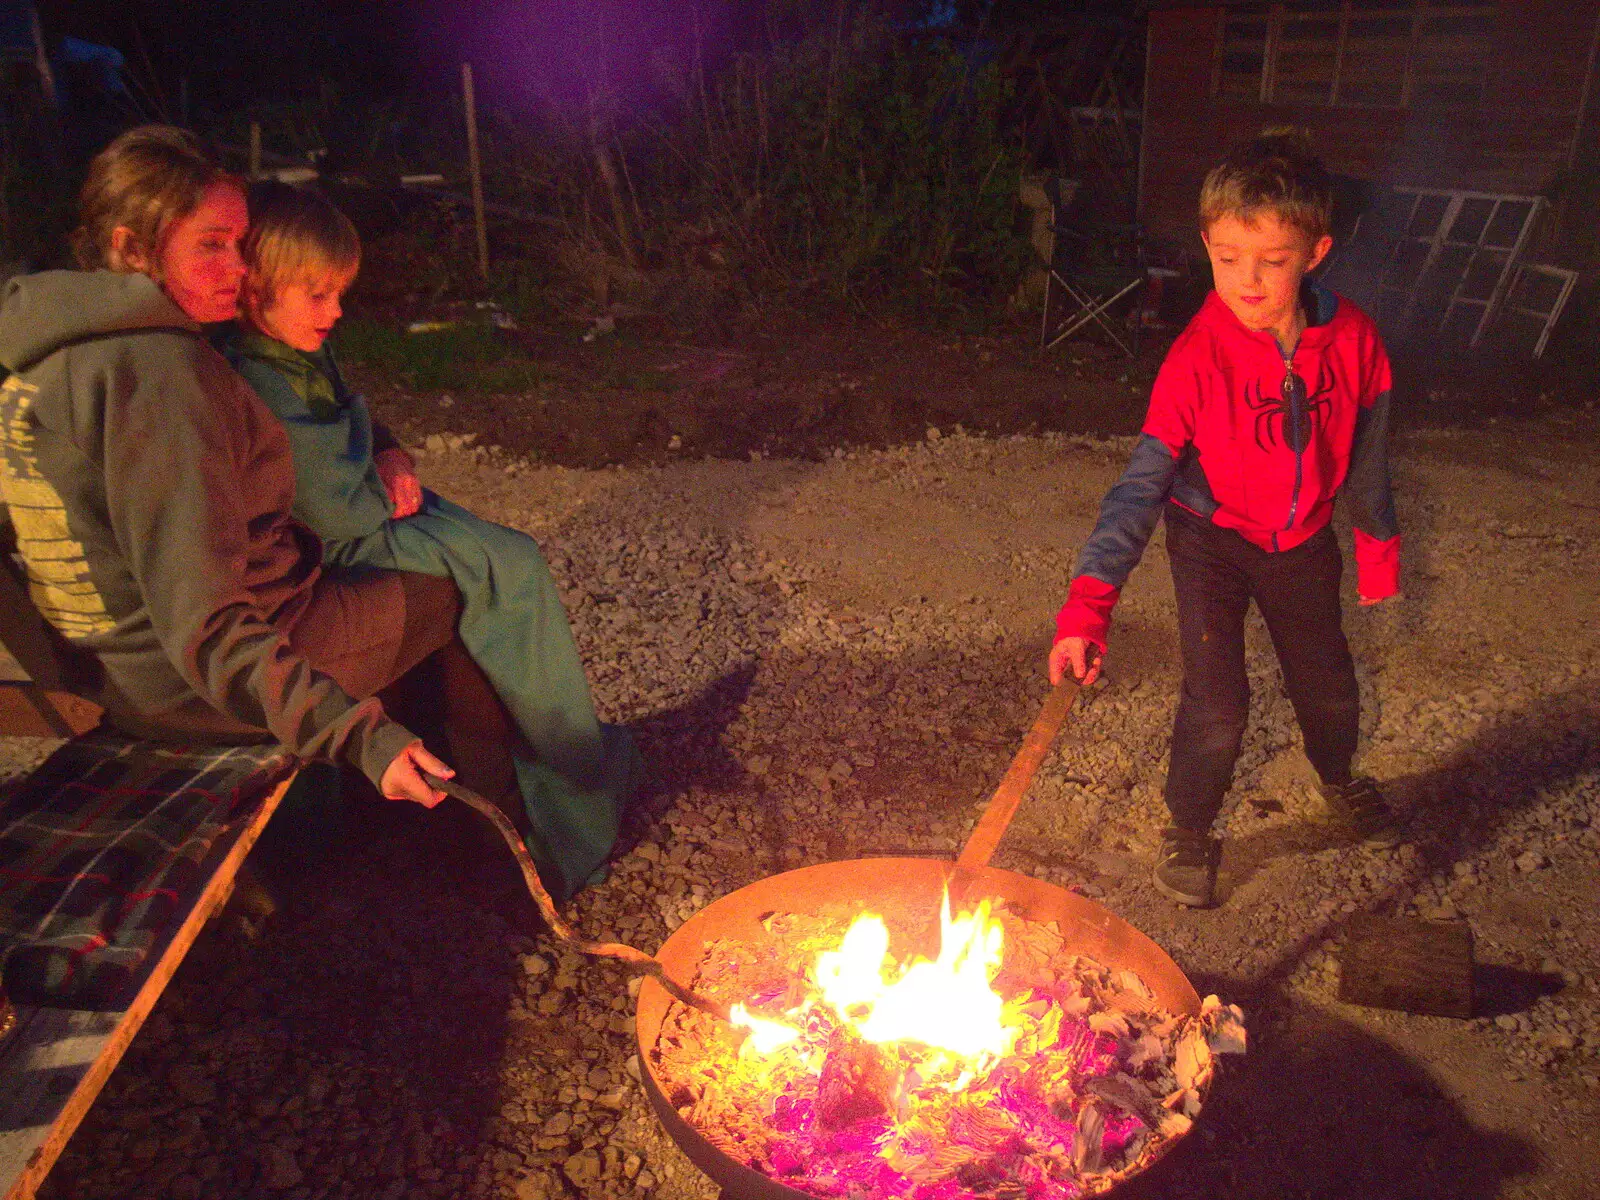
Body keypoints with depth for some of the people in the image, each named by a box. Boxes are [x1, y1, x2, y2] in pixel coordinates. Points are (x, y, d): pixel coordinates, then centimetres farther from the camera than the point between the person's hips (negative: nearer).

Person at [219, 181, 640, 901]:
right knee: (511, 568, -13)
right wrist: (391, 493, -6)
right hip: (332, 557, -10)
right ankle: (578, 781, 0)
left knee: (508, 561, 6)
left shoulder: (300, 352, 5)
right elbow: (341, 514, -26)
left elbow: (359, 425, 21)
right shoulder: (262, 390, -26)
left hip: (365, 520, 10)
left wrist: (391, 460, 0)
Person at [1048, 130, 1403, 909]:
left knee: (1329, 686, 19)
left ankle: (1339, 781, 55)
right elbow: (1143, 483, -32)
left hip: (1302, 541, 4)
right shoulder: (1198, 358, -27)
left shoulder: (1351, 339, -16)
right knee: (1217, 703, -10)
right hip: (1213, 539, -3)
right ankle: (1188, 831, 20)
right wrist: (1089, 603, -41)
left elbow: (1367, 451, 0)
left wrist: (1377, 544, 11)